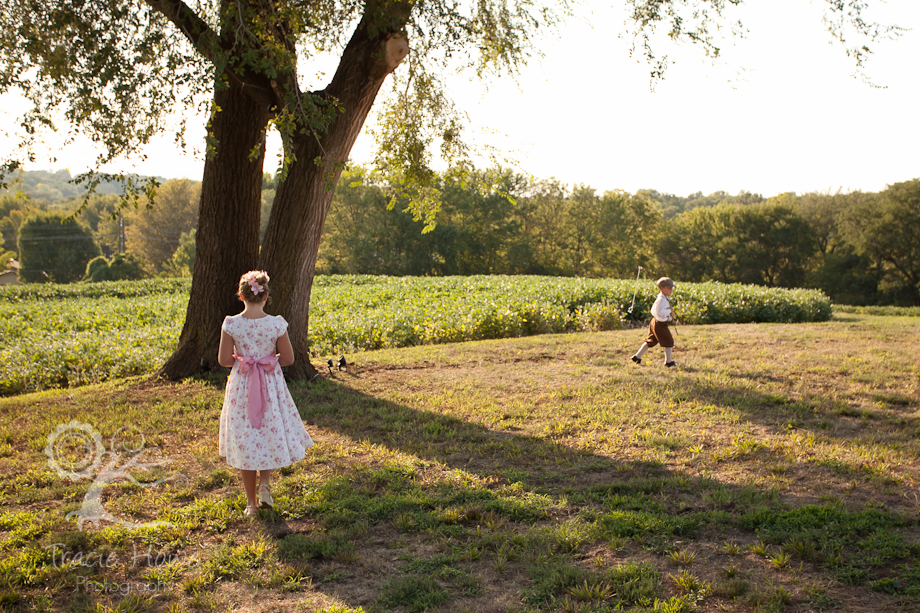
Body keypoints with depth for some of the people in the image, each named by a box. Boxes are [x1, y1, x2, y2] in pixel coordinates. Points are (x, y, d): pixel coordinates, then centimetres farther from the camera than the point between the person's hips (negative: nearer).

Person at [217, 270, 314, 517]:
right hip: (271, 385, 0)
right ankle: (265, 483, 2)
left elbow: (224, 360, -7)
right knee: (272, 435, 21)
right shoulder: (276, 324, -12)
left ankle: (251, 502, 17)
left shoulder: (231, 324, -12)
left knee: (246, 442, 11)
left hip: (241, 387, 1)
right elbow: (288, 358, -6)